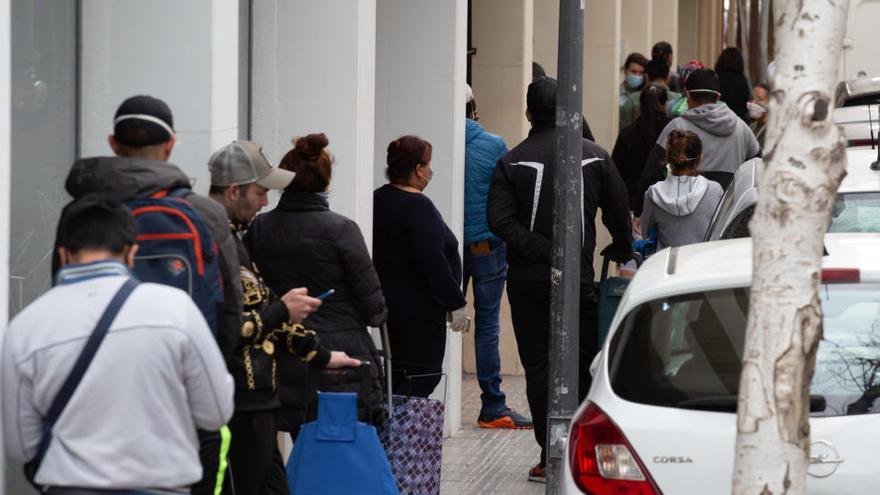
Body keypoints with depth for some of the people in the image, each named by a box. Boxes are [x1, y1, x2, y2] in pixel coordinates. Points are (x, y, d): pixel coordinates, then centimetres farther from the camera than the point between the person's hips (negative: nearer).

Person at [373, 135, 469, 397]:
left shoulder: (378, 199, 10)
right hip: (419, 307, -9)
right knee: (421, 377, -6)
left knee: (397, 375, 14)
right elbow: (433, 261, -22)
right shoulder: (417, 206, -17)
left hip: (388, 303, 9)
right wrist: (456, 303, -16)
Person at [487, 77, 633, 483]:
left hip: (528, 281, -1)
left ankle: (551, 457, 0)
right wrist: (622, 254, 21)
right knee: (583, 365, 9)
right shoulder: (594, 156, 2)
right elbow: (619, 213, 6)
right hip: (579, 279, 1)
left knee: (538, 366, 3)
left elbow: (500, 220, -15)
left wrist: (539, 250, -13)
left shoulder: (512, 161, -3)